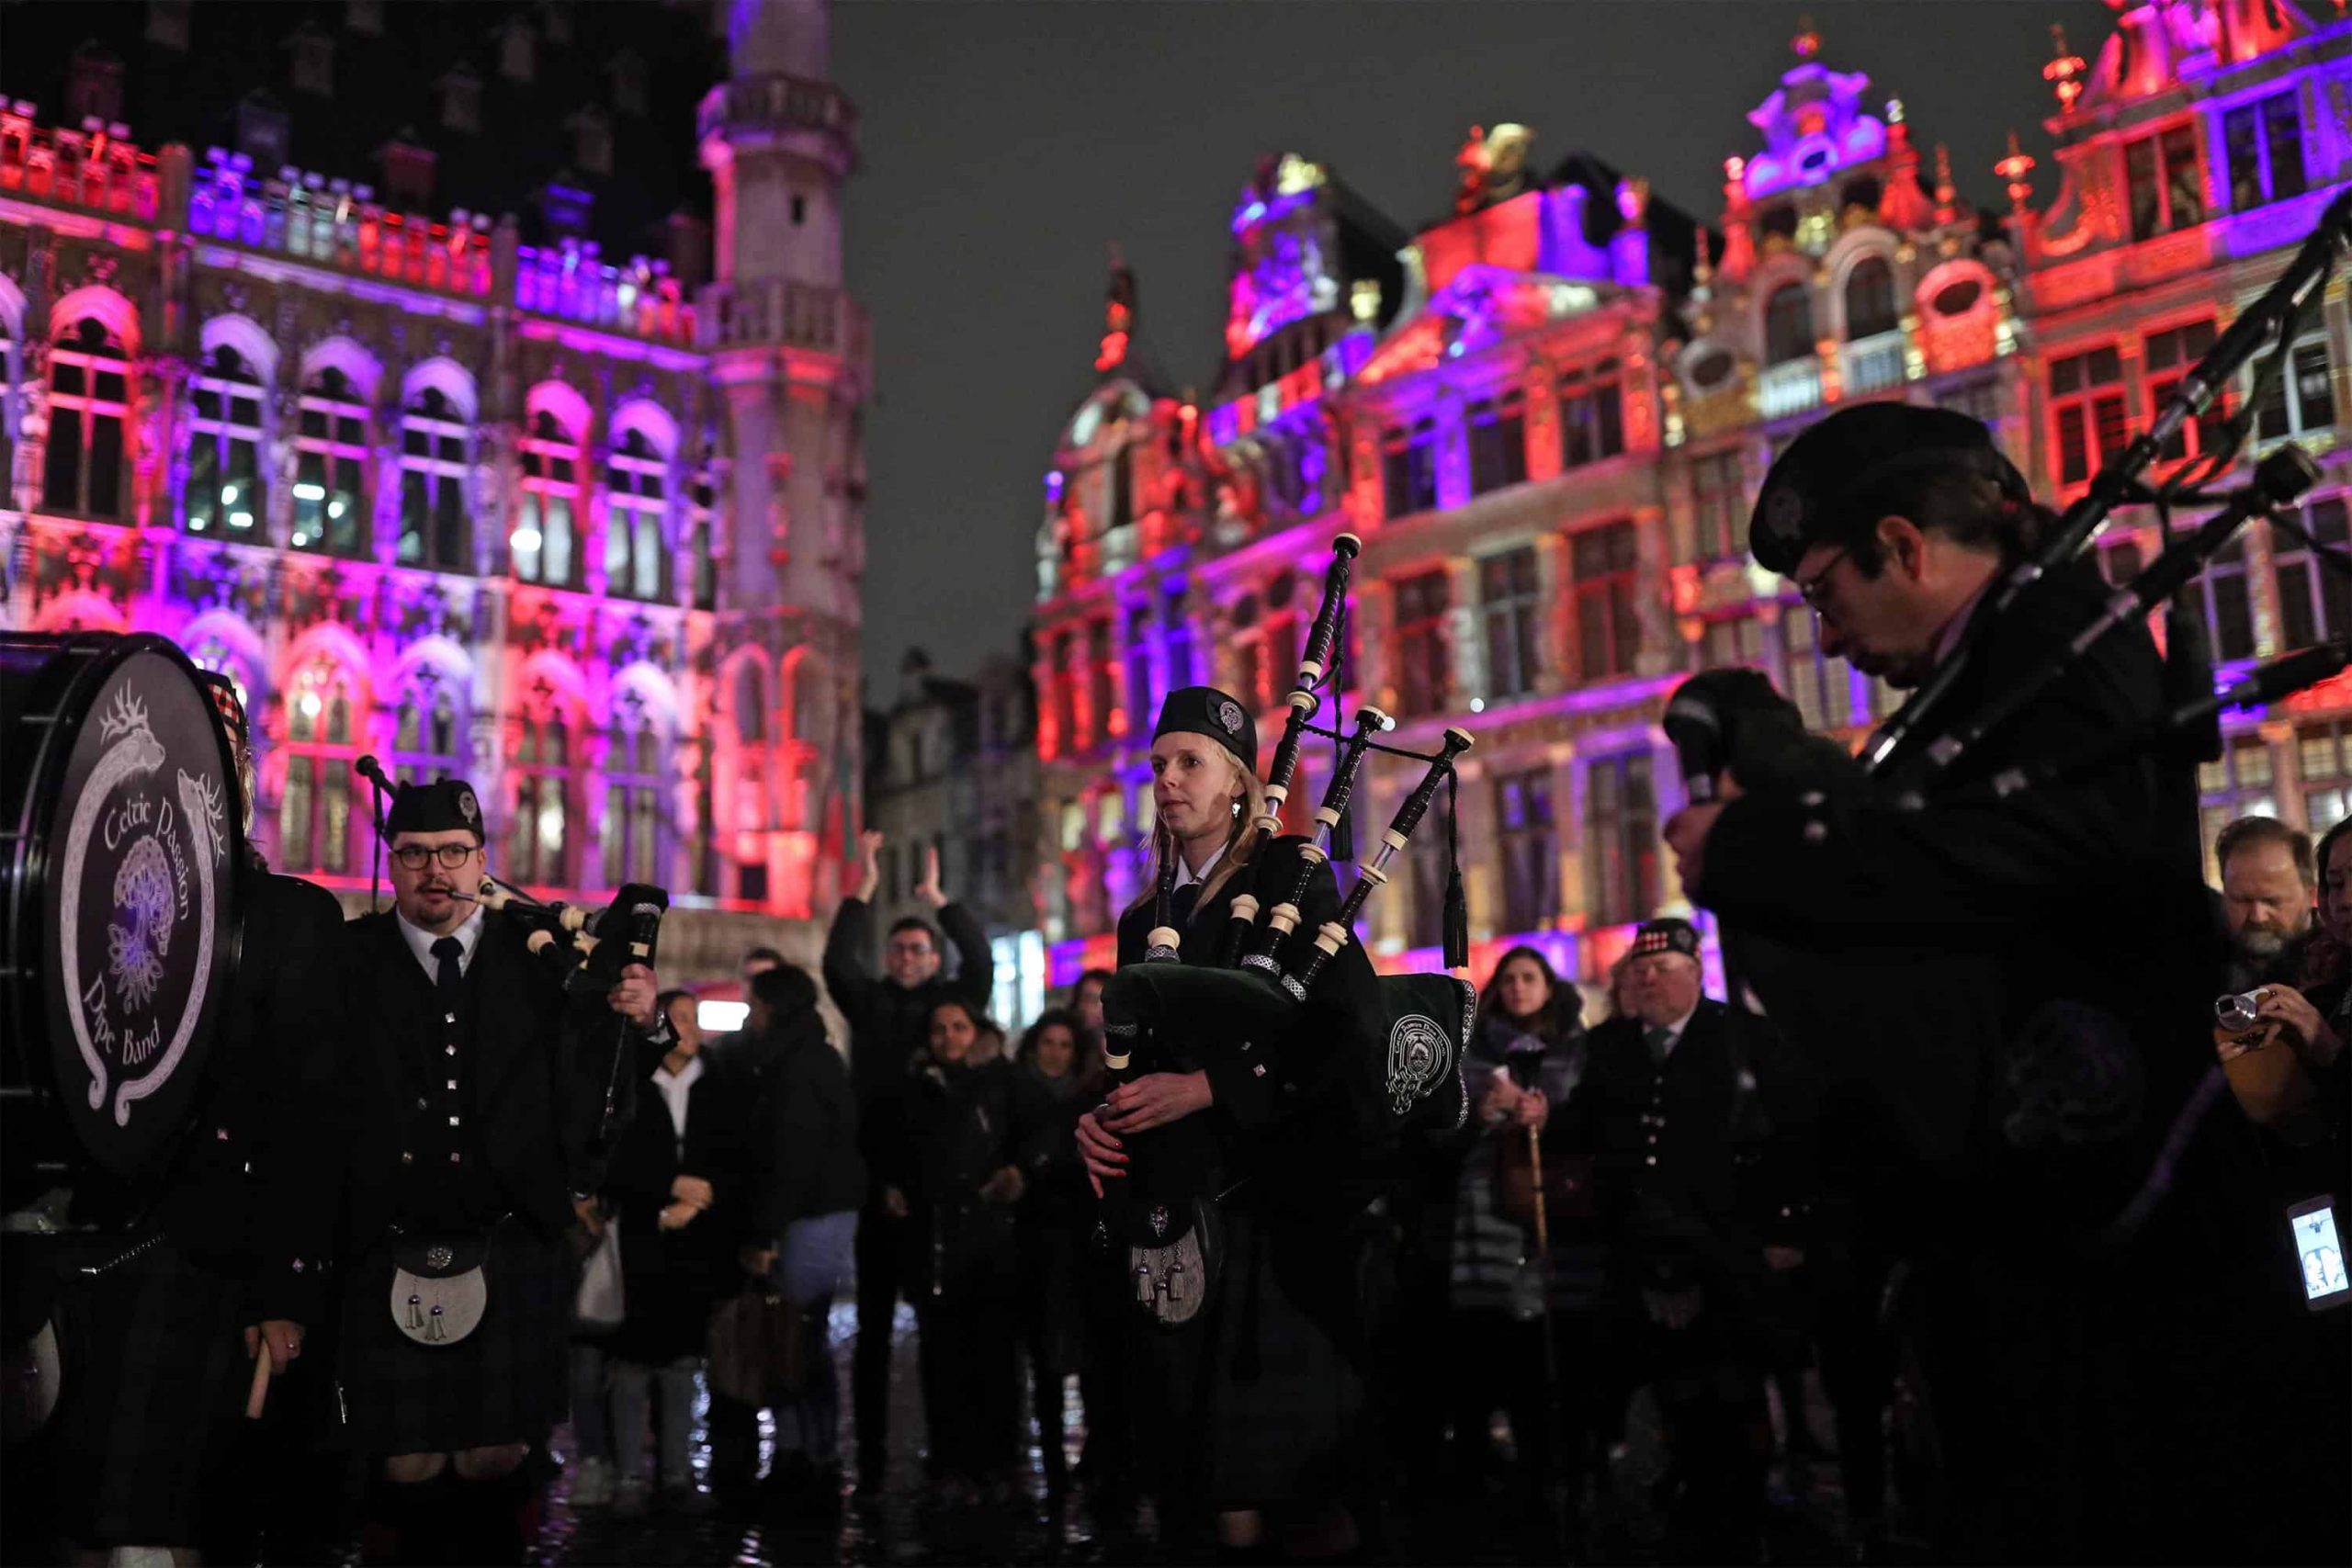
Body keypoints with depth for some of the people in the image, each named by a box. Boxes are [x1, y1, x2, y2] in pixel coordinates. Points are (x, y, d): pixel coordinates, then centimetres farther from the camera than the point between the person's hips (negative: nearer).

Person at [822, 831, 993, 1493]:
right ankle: (870, 1456, 9)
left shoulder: (951, 1002, 9)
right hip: (878, 1185, 1)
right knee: (874, 1327, 5)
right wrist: (865, 889, -10)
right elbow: (837, 962, -6)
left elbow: (981, 960, -7)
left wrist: (937, 897, -9)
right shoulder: (869, 1002, 11)